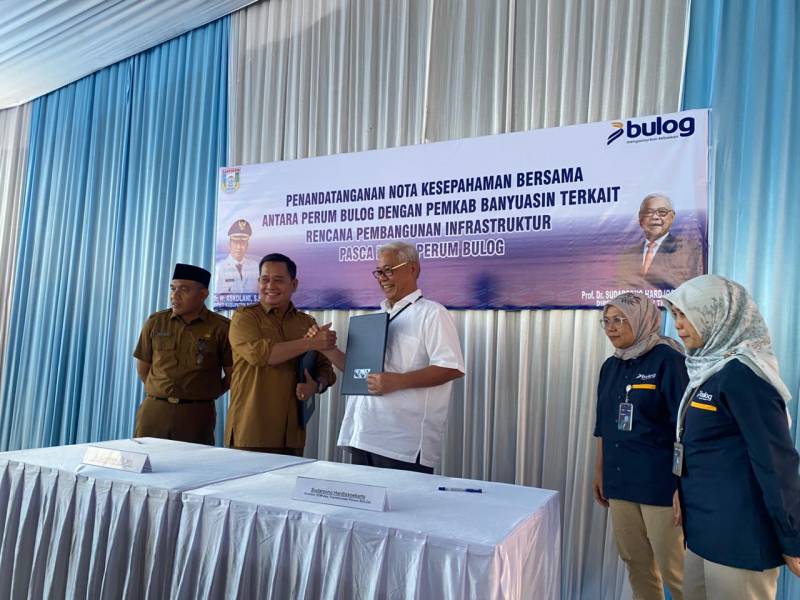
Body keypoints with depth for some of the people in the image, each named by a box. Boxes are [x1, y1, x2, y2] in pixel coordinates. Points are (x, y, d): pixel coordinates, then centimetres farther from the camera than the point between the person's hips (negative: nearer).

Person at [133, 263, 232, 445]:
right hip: (153, 409, 2)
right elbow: (143, 367, 16)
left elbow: (231, 374, 2)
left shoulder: (221, 327, -4)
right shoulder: (155, 322, 5)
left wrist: (205, 395, 7)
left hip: (196, 414, -2)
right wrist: (161, 393, 14)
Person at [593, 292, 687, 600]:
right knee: (635, 563, 15)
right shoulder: (610, 366, 9)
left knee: (673, 569, 2)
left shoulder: (667, 360, -11)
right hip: (619, 481, 6)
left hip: (660, 482, -6)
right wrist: (599, 471, 16)